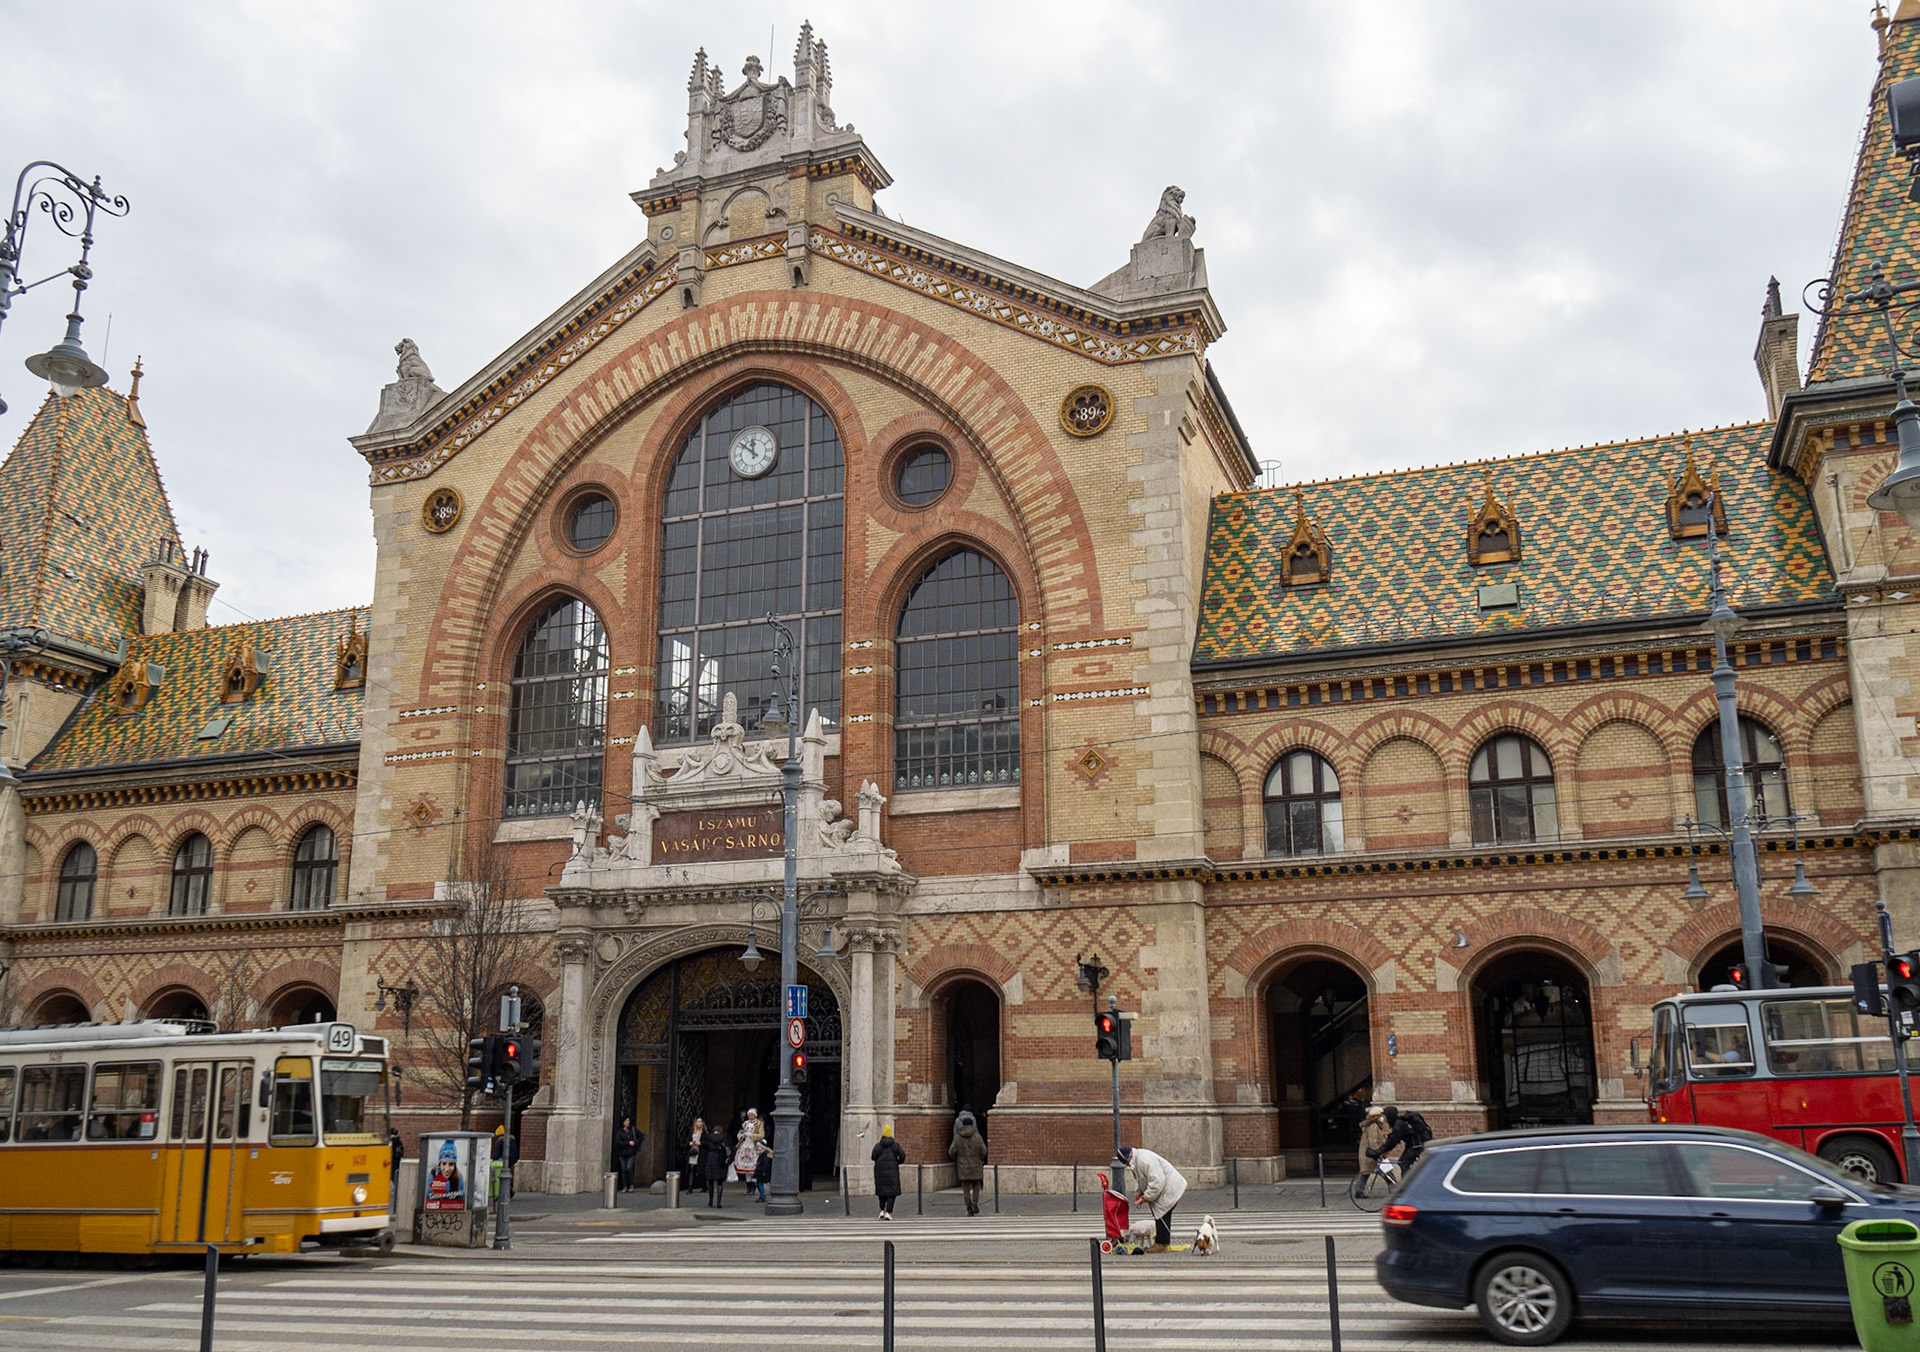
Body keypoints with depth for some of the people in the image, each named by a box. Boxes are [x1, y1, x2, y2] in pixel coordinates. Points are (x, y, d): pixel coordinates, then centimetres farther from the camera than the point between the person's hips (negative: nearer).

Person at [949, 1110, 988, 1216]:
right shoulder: (977, 1137, -6)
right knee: (976, 1186, 14)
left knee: (966, 1188, 6)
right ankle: (975, 1202, -8)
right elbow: (983, 1150, -7)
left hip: (963, 1166, 0)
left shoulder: (957, 1138, -3)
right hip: (976, 1166, 0)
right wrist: (981, 1159, 13)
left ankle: (969, 1209, 1)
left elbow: (951, 1152, -4)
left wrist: (956, 1160, 15)